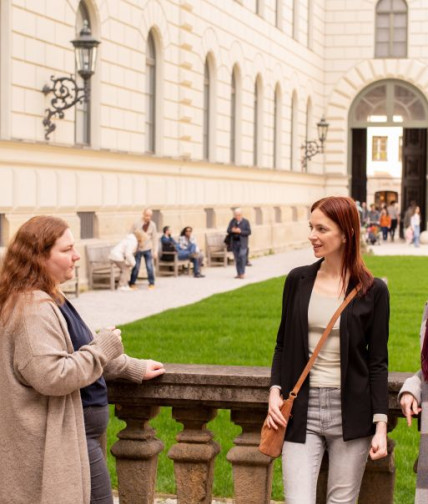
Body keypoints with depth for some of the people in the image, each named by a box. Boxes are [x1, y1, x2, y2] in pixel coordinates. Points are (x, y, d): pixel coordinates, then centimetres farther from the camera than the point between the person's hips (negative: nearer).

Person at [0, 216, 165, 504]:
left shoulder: (49, 301, 13)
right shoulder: (34, 310, -21)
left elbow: (78, 355, 25)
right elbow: (52, 376, -29)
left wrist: (135, 368, 25)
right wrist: (104, 347, -18)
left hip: (75, 434, 11)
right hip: (60, 442, -11)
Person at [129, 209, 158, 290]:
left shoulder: (152, 225, -4)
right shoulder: (136, 224, -8)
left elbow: (154, 238, 1)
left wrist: (155, 251, -1)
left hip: (148, 249, 1)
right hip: (138, 249, -1)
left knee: (149, 267, -3)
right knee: (136, 267, 0)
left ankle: (151, 283, 11)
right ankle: (132, 283, 15)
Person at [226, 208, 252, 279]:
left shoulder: (246, 222, 1)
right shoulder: (232, 221, 10)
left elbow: (249, 232, -5)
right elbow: (228, 231, 8)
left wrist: (240, 231, -18)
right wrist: (232, 230, -15)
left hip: (242, 243, -3)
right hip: (234, 242, 3)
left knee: (242, 257, -16)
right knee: (237, 259, 3)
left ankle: (242, 273, -12)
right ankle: (239, 273, 8)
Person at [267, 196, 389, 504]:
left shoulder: (373, 291, -3)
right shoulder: (298, 280, 4)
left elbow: (378, 362, 0)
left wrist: (381, 426, -6)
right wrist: (275, 391, -2)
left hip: (350, 413, -1)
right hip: (302, 411, 2)